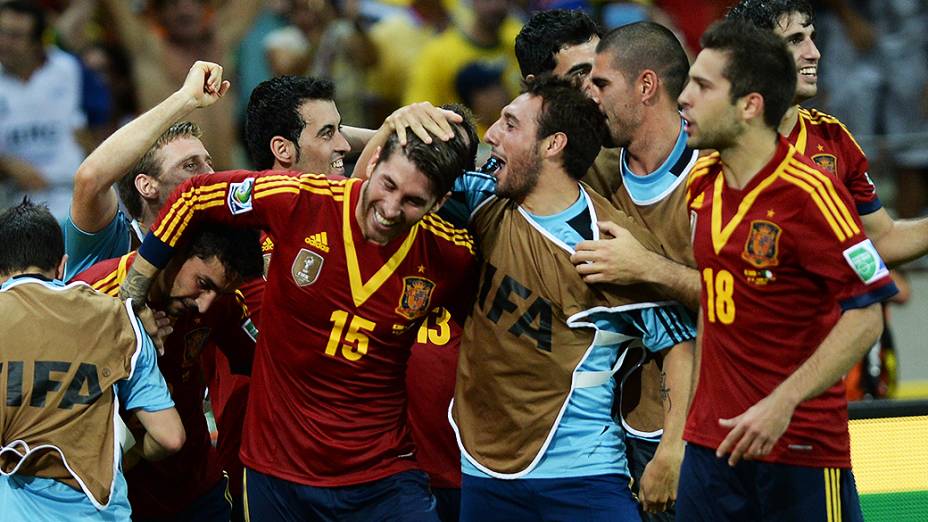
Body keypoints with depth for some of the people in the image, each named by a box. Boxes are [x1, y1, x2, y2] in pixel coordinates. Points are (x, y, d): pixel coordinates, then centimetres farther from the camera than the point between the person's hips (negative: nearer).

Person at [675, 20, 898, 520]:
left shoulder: (808, 192, -14)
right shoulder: (701, 182, 8)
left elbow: (865, 316, -17)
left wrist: (783, 403, -23)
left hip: (801, 447, -6)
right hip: (712, 442, 6)